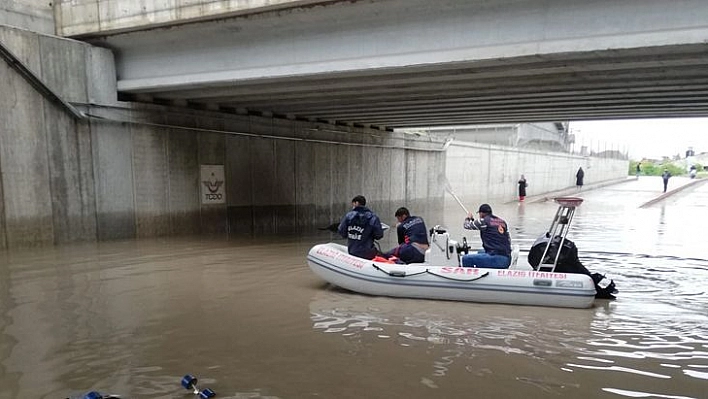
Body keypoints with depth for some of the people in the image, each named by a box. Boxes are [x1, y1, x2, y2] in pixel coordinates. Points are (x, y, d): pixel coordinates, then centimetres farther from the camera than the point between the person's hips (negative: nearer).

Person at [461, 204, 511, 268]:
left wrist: (468, 218, 30)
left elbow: (466, 225, 8)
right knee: (480, 253, 33)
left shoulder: (484, 221, -5)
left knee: (466, 259, -4)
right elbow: (509, 240, 20)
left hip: (497, 259, -8)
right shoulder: (502, 221, 14)